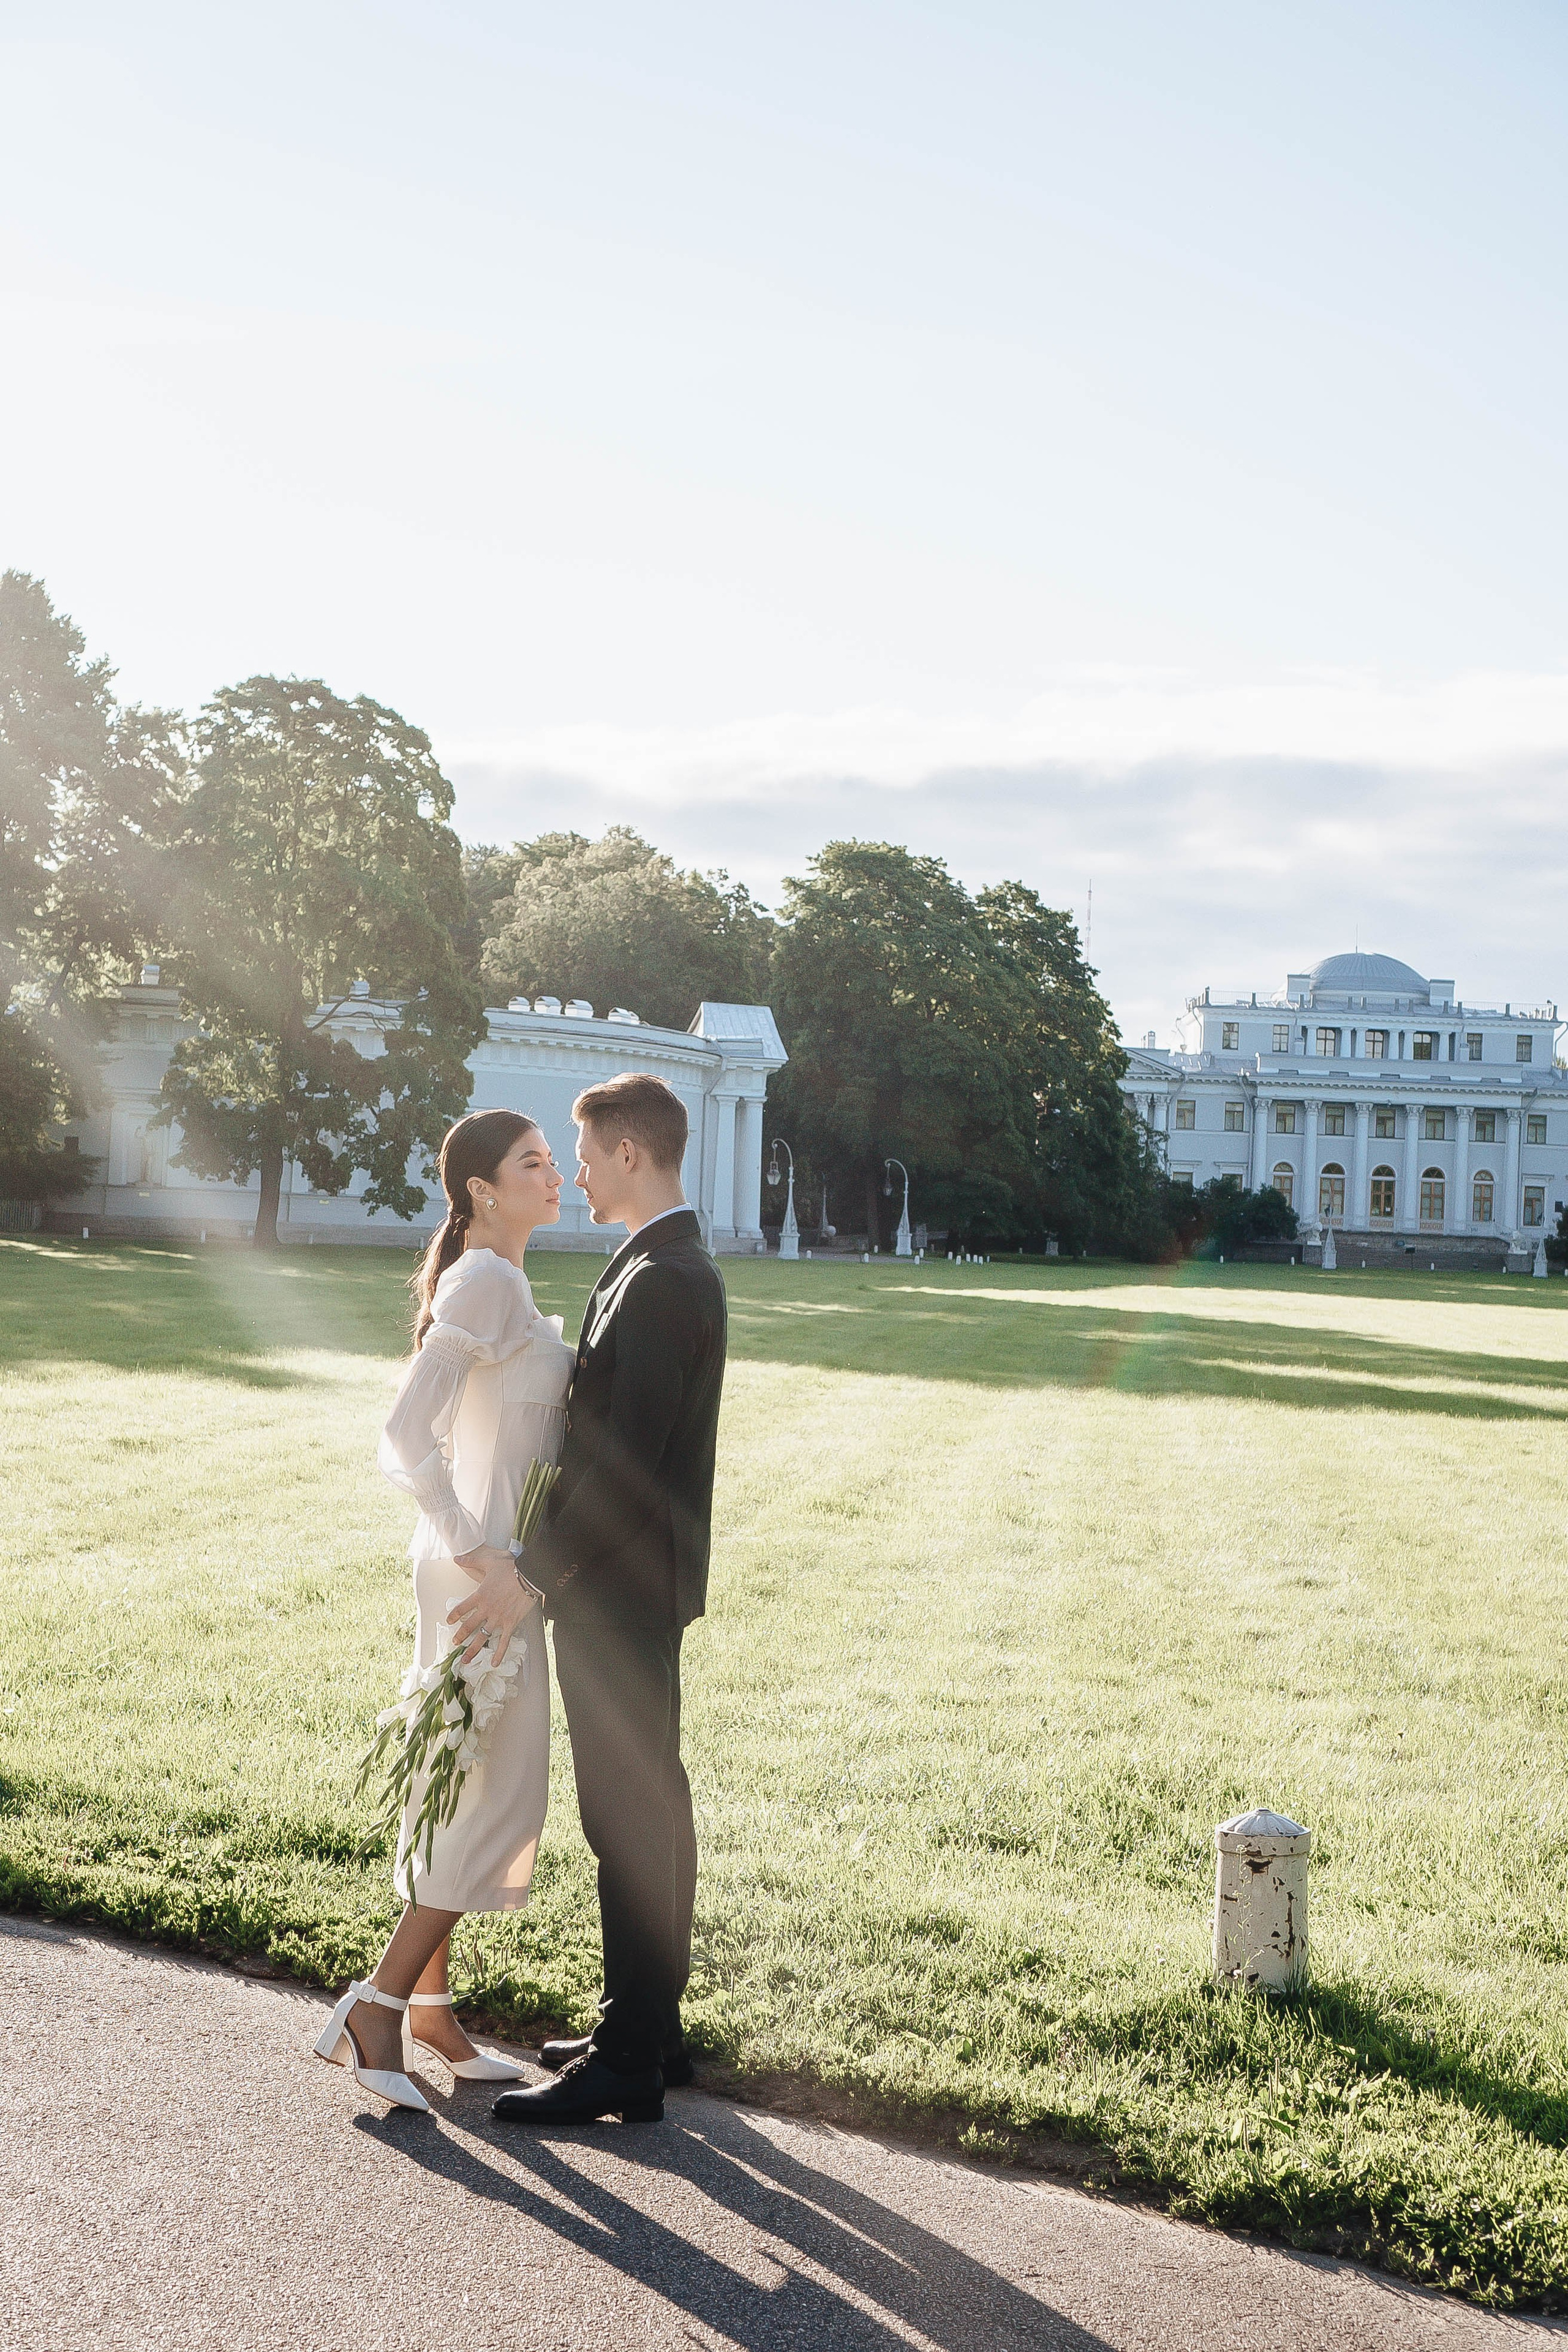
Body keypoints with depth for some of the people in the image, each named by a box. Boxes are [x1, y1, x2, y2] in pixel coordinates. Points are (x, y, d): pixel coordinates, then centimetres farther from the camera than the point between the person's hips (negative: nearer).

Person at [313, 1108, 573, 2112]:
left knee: (466, 1789, 15)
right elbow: (407, 1435, -25)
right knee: (498, 1796, -4)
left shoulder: (506, 1284, 12)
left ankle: (429, 2002, 25)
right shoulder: (484, 1284, -18)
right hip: (486, 1572, -10)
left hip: (504, 1568, 10)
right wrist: (473, 1553, -22)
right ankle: (376, 2009, 5)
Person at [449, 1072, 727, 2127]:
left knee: (631, 1821, -2)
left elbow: (626, 1460, -24)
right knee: (650, 1812, 17)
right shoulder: (675, 1270, 13)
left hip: (621, 1595, -11)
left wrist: (533, 1574, -19)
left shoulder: (661, 1284, -20)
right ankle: (650, 2028, 28)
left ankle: (630, 2066, 8)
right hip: (632, 1585, 11)